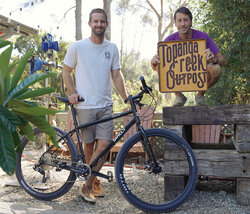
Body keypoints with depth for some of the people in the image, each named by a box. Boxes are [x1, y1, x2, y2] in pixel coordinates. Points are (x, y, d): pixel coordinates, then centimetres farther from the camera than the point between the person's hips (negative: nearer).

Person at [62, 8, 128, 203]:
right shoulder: (77, 47, -1)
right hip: (85, 105, -2)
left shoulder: (112, 48, 7)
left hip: (105, 105, 2)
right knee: (89, 145, 6)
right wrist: (72, 92, -6)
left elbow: (116, 76, 10)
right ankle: (94, 182, 24)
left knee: (104, 145, -6)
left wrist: (127, 99, 1)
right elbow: (66, 71, 8)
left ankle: (87, 186, 5)